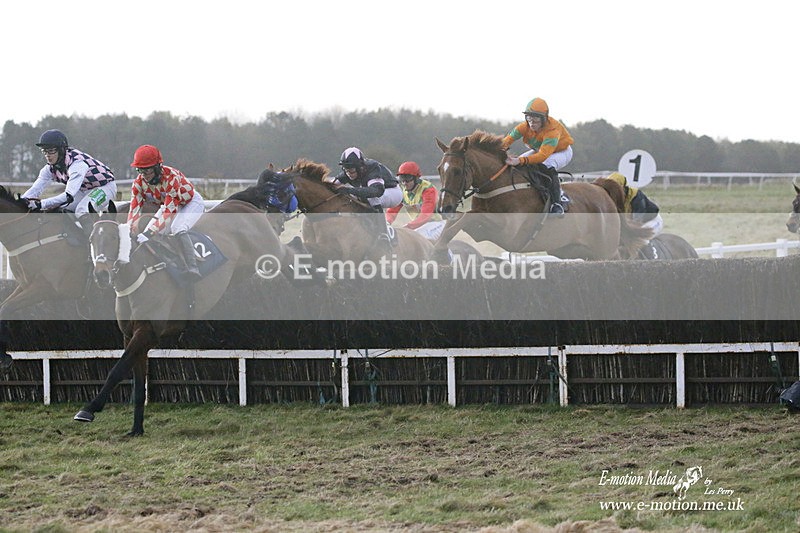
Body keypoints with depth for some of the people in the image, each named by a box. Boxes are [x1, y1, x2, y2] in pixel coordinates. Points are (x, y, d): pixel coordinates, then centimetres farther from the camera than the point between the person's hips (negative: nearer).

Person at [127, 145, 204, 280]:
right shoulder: (139, 183, -18)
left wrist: (149, 233, -49)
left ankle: (193, 270, -32)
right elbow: (134, 210, -21)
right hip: (167, 204, 7)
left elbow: (169, 210, -42)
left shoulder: (171, 177, -37)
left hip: (191, 202, -7)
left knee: (178, 230, -35)